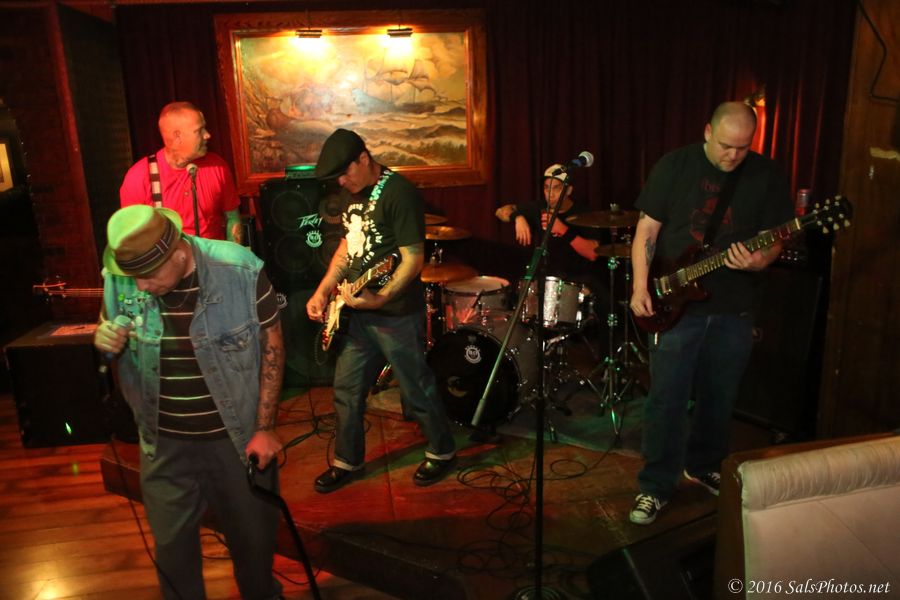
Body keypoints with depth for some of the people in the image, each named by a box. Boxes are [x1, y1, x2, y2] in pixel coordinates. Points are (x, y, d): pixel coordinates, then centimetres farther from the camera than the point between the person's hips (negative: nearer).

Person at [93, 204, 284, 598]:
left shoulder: (240, 271, -21)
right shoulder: (120, 278, -11)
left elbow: (271, 346, -11)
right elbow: (110, 332, 9)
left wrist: (264, 429, -11)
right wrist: (104, 340, -18)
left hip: (236, 436, -2)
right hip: (163, 442, 2)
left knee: (252, 533, 17)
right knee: (171, 543, 18)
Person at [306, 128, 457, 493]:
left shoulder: (398, 193, -17)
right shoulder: (351, 192, 9)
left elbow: (413, 260, -20)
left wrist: (378, 299, -31)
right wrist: (323, 290, 10)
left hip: (396, 314, -8)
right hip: (357, 311, 8)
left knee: (416, 390, 7)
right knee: (347, 390, 14)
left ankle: (442, 452, 30)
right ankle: (347, 462, 31)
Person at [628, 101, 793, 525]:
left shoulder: (766, 176, 1)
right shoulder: (674, 165, -3)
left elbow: (774, 239, 5)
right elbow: (647, 230, -3)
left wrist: (758, 261, -18)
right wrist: (641, 287, -11)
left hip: (733, 309, 3)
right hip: (675, 304, -2)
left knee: (719, 397, 15)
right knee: (666, 399, 0)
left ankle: (704, 466, 38)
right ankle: (655, 486, 14)